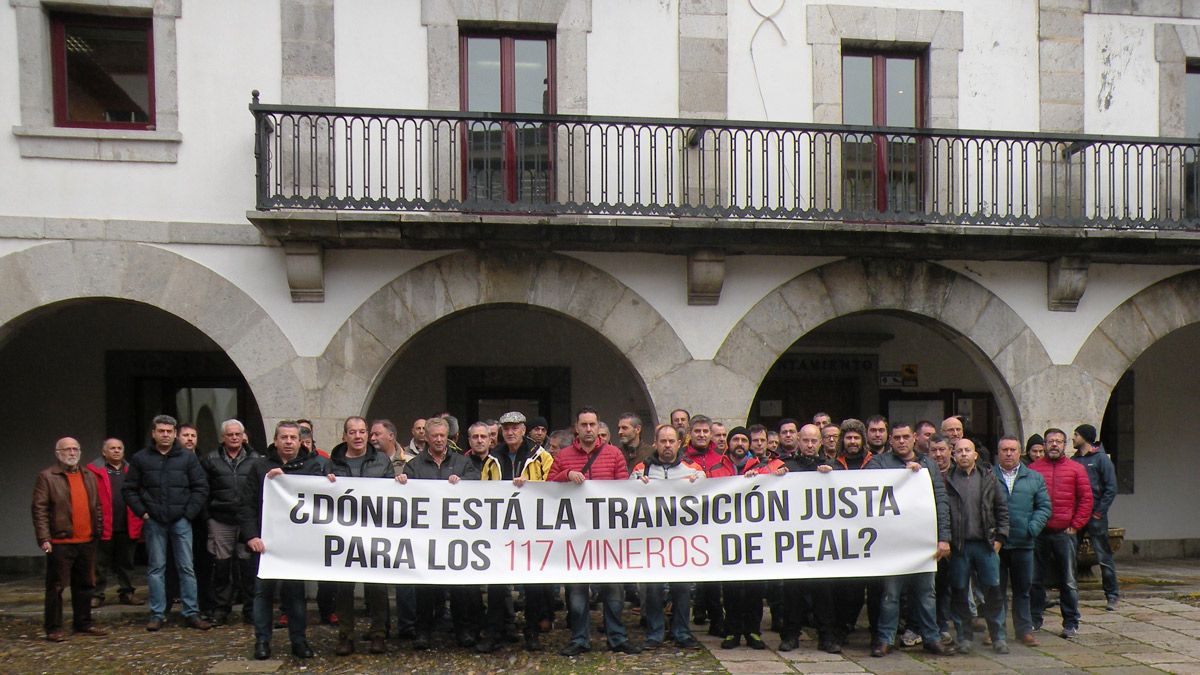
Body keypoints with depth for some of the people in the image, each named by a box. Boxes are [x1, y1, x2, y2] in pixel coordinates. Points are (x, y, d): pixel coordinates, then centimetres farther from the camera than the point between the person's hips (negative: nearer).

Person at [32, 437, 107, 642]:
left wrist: (98, 531, 11)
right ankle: (53, 628, 9)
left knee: (84, 585, 12)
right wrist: (44, 538, -14)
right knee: (56, 586, 1)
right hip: (60, 542, -5)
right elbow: (39, 509, -7)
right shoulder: (47, 477, -2)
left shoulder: (89, 476, 15)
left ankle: (83, 623, 22)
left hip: (87, 541, 6)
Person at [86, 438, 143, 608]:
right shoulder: (94, 471, 0)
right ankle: (97, 595, 12)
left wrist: (138, 523, 4)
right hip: (104, 528, -4)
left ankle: (126, 593, 20)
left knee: (126, 563, 12)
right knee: (101, 564, 4)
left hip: (127, 528, 4)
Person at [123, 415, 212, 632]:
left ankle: (192, 613, 5)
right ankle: (157, 614, 12)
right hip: (154, 522, 0)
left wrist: (189, 512, -4)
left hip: (181, 521, 0)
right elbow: (129, 489, 8)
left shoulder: (188, 458, 5)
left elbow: (201, 487, 4)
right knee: (156, 568, 6)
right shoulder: (140, 459, 6)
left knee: (186, 567, 1)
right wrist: (142, 512, -2)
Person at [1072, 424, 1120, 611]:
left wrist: (1099, 512, -12)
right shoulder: (1073, 460, 13)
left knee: (1104, 557, -1)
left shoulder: (1101, 458, -3)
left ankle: (1111, 596, 8)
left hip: (1095, 517, -5)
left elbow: (1111, 488, -7)